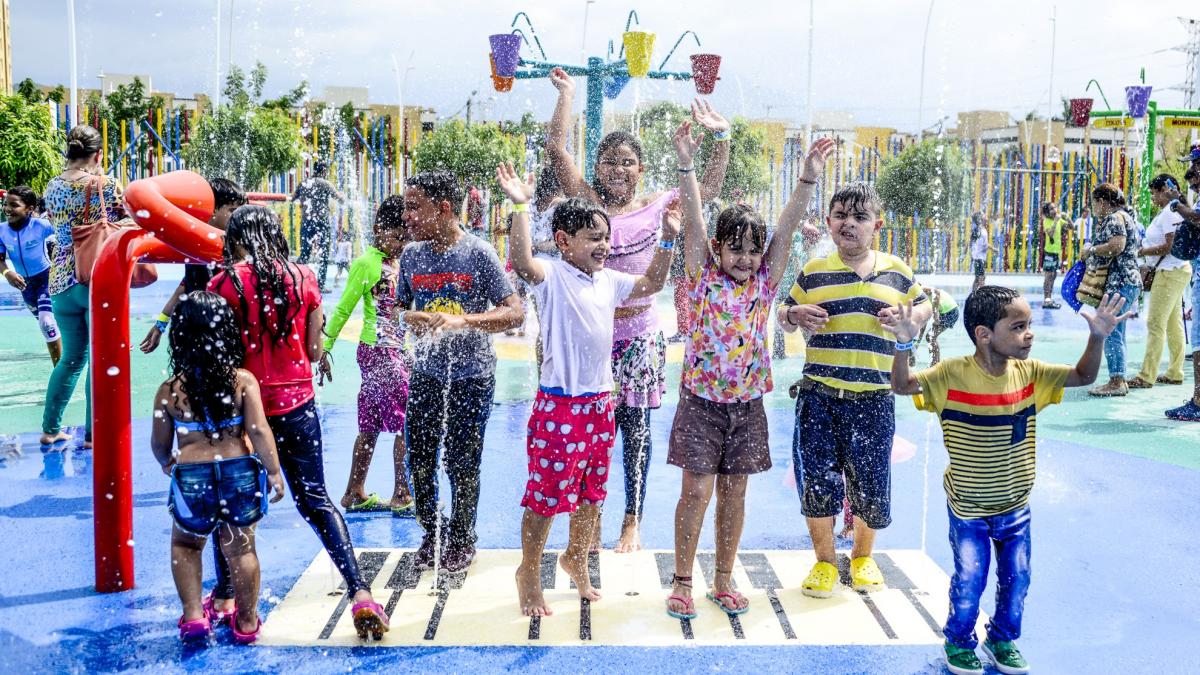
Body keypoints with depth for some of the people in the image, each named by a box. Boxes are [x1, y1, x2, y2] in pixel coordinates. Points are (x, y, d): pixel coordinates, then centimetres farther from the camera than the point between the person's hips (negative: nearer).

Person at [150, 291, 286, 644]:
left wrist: (168, 464, 27)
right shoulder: (243, 381, -6)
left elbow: (160, 445, 6)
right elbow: (259, 432, -10)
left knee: (185, 544, 26)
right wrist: (274, 473, 0)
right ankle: (246, 622, 27)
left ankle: (193, 615, 20)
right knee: (241, 548, 16)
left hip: (191, 479, 0)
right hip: (241, 474, 0)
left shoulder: (169, 391, -3)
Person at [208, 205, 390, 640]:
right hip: (297, 404, 2)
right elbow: (313, 350, 2)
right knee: (315, 501, 6)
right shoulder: (303, 277, -1)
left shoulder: (227, 282, -8)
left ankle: (224, 597, 24)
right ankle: (360, 593, -5)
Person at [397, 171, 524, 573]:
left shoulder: (478, 254, -11)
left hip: (471, 376, -4)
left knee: (463, 465, 4)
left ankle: (462, 540, 23)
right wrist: (412, 318, -10)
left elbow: (515, 312, -14)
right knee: (419, 460, 8)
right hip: (426, 373, 4)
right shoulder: (412, 255, 3)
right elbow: (400, 310, 14)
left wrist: (463, 321, -26)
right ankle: (431, 534, 28)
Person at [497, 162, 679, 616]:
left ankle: (576, 560, 38)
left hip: (600, 402, 7)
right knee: (547, 493, 1)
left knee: (591, 492, 18)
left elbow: (652, 284, 23)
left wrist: (668, 239, 15)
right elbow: (522, 263, -33)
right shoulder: (552, 276, -12)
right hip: (559, 404, -7)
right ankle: (529, 572, 18)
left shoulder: (609, 280, 10)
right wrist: (521, 207, -38)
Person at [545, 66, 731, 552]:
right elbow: (556, 147, -2)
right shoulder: (586, 200, 3)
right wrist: (567, 93, 3)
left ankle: (632, 525, 14)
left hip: (639, 333, 1)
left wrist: (721, 138, 9)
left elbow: (709, 190, 15)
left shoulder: (655, 205, 7)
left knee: (636, 427, 5)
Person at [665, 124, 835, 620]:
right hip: (702, 400, -3)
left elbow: (786, 230, -7)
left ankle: (723, 581, 22)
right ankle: (682, 582, 11)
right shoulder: (703, 277, -4)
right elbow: (694, 223, -15)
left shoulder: (764, 282, 3)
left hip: (748, 402, 3)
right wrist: (687, 167, -26)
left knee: (734, 492, 10)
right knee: (697, 490, -2)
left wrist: (809, 179, -17)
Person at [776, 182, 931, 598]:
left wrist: (907, 316, -2)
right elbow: (785, 318, 16)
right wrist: (795, 315, -8)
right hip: (819, 395, 0)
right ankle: (824, 561, 23)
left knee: (871, 482, 7)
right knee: (817, 481, 1)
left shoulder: (897, 272, 7)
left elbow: (923, 307, 21)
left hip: (874, 397, 0)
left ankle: (863, 557, 33)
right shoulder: (813, 272, 6)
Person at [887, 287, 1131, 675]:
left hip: (1015, 506, 4)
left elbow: (1083, 377, -1)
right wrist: (904, 344, -41)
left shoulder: (1030, 374, -8)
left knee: (1016, 579, 13)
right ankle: (958, 641, 30)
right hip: (968, 508, -4)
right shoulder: (952, 375, -20)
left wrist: (1097, 337, -18)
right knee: (969, 581, 3)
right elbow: (902, 386, -24)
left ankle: (1003, 639, 38)